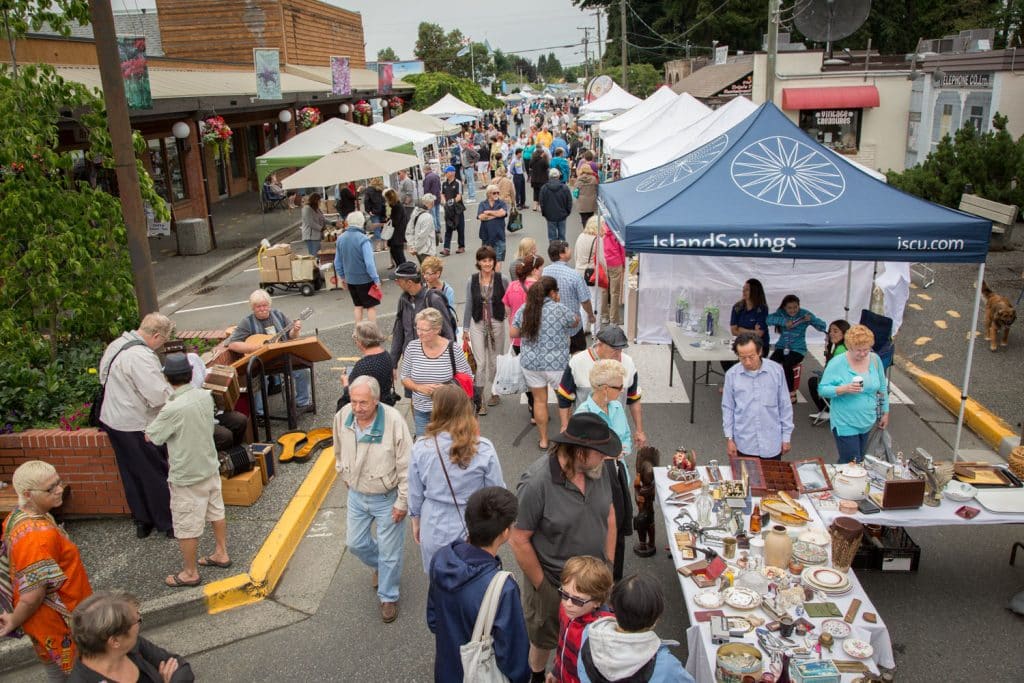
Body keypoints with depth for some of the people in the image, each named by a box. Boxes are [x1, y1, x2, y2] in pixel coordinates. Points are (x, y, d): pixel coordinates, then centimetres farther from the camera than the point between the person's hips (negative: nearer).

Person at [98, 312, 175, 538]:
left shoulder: (116, 344, 5)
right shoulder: (141, 356, -26)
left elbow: (104, 377, 19)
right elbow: (160, 396, -30)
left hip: (112, 419, 9)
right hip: (136, 426, -9)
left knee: (131, 474, 19)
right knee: (156, 475, 5)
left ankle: (142, 521, 32)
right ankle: (168, 523, 18)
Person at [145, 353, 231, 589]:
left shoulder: (173, 409, -27)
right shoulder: (205, 396, -6)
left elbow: (150, 436, -13)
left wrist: (160, 412, 2)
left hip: (186, 477, -7)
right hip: (210, 467, 7)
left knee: (187, 526, 9)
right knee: (216, 511, 23)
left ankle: (190, 573, 24)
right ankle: (221, 554, 40)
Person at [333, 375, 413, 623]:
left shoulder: (394, 421, -30)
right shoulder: (342, 416, -15)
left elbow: (406, 466, -20)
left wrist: (402, 502, -15)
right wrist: (345, 477, 15)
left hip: (387, 498, -4)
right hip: (356, 495, 5)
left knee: (389, 552, 10)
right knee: (355, 543, 21)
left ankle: (388, 597, 35)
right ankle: (379, 566, 53)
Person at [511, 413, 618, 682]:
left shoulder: (597, 468, -12)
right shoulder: (536, 483, -30)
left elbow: (608, 514, 4)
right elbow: (520, 540, -21)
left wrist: (609, 564, 4)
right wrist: (542, 586, -14)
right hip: (553, 585, -4)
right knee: (544, 642, 21)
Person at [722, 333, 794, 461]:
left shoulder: (776, 370, -8)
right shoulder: (732, 374, -7)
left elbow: (785, 406, 1)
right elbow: (728, 408, 2)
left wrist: (786, 437, 3)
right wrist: (729, 438, 1)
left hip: (772, 444, 0)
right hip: (744, 444, 0)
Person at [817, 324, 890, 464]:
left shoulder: (875, 359, 1)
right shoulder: (837, 363, -14)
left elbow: (882, 388, 13)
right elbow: (822, 389, -13)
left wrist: (885, 412, 15)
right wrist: (844, 389, -28)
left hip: (867, 423, 5)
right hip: (845, 425, -5)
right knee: (850, 464, -5)